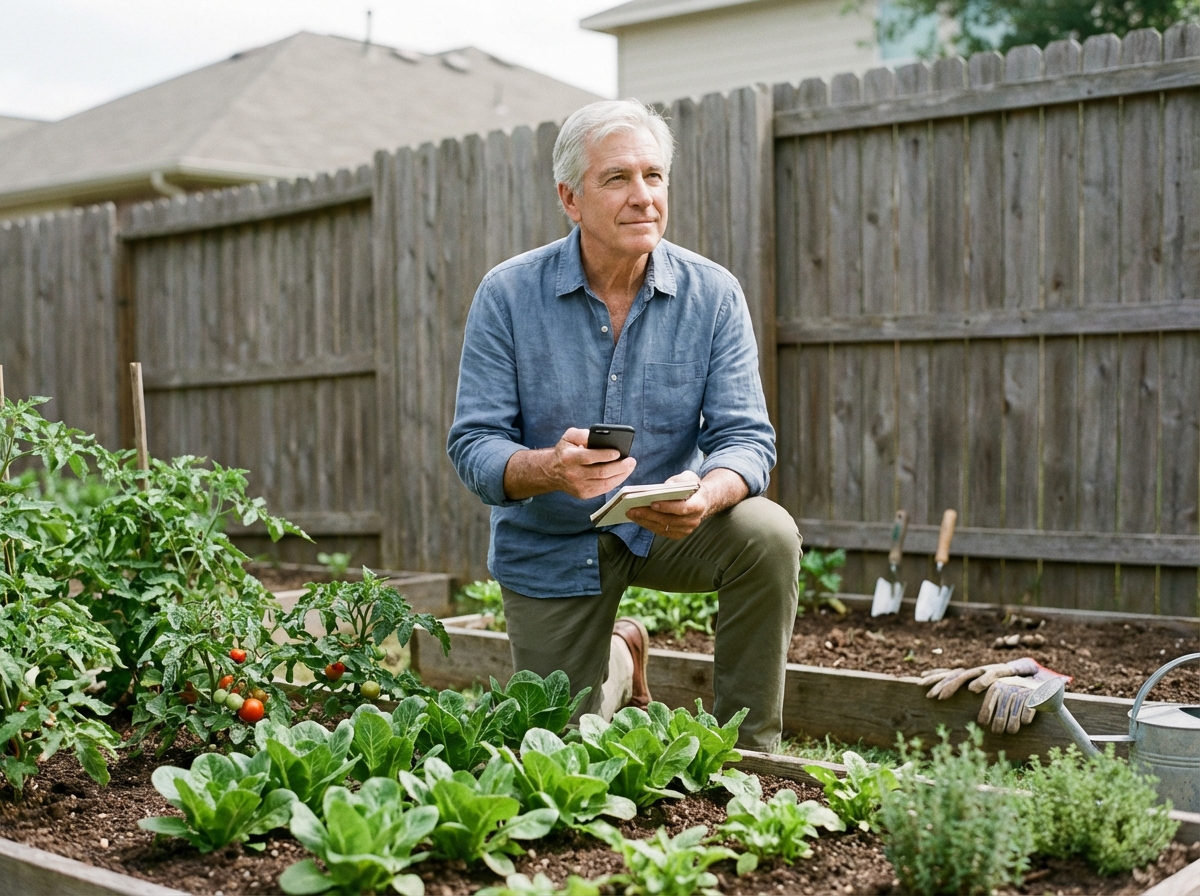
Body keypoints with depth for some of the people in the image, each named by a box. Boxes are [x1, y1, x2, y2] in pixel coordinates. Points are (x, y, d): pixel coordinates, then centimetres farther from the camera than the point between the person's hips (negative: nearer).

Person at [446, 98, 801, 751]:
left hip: (664, 525, 1)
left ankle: (745, 750, -9)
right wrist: (547, 469, -40)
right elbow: (473, 445, -17)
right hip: (551, 544, 0)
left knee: (768, 534, -30)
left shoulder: (713, 294, -12)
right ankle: (620, 656, 41)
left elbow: (745, 436, -15)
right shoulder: (507, 295, -14)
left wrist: (706, 494, -39)